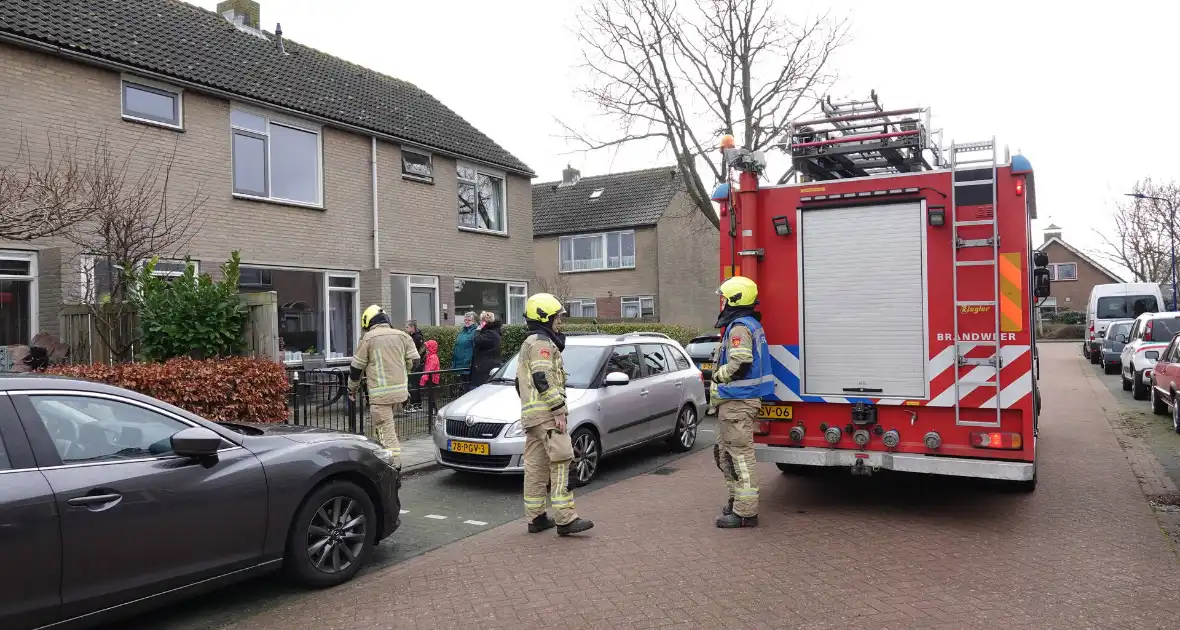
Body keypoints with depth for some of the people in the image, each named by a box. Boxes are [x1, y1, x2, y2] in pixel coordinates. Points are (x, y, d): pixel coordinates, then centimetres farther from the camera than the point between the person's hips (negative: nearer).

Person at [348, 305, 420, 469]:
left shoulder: (368, 338, -3)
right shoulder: (402, 335, 9)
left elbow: (357, 367, 3)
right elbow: (413, 361, 9)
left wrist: (352, 389, 16)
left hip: (380, 393, -5)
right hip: (400, 390, 6)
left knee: (385, 430, -4)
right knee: (389, 424, 20)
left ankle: (394, 463, -10)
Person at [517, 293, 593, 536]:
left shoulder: (528, 343, 25)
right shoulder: (542, 342, -8)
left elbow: (520, 383, 28)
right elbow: (543, 380, -19)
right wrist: (558, 410, -19)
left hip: (530, 415, 11)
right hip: (546, 414, -11)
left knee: (535, 466, 10)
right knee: (560, 462, -12)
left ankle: (536, 518, 14)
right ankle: (565, 519, -15)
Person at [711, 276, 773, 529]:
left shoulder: (739, 327, -17)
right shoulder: (752, 324, 15)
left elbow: (739, 366, -26)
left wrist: (716, 375, -8)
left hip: (737, 401, -11)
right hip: (744, 398, 11)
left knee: (740, 455, -6)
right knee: (726, 453, 19)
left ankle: (745, 512, -1)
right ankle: (737, 501, 28)